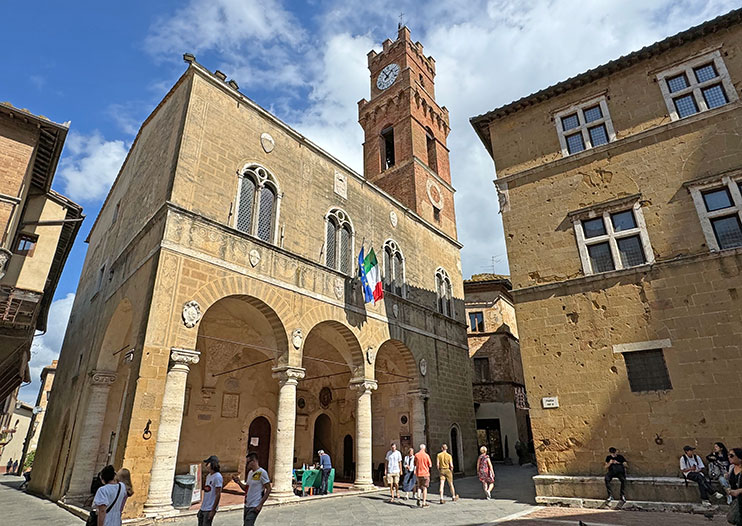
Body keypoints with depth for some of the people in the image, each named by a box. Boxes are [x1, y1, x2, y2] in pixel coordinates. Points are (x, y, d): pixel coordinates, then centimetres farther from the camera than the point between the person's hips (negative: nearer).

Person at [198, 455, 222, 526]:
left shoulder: (217, 477, -17)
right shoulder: (209, 475, 9)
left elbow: (218, 495, -18)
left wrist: (213, 511, -18)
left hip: (210, 509, -8)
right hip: (203, 508, 8)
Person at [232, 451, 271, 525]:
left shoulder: (262, 472, -14)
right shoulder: (250, 472, 10)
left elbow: (268, 490, -14)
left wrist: (260, 505, -17)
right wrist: (238, 482, 2)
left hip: (254, 507, -8)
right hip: (247, 505, 8)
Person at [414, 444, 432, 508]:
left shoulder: (416, 455, -2)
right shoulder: (426, 455, -10)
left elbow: (415, 464, 8)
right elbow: (430, 465, -4)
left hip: (418, 473, 3)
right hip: (425, 473, -3)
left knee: (419, 486, 20)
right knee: (425, 488, 6)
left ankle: (418, 498, 2)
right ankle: (424, 503, 7)